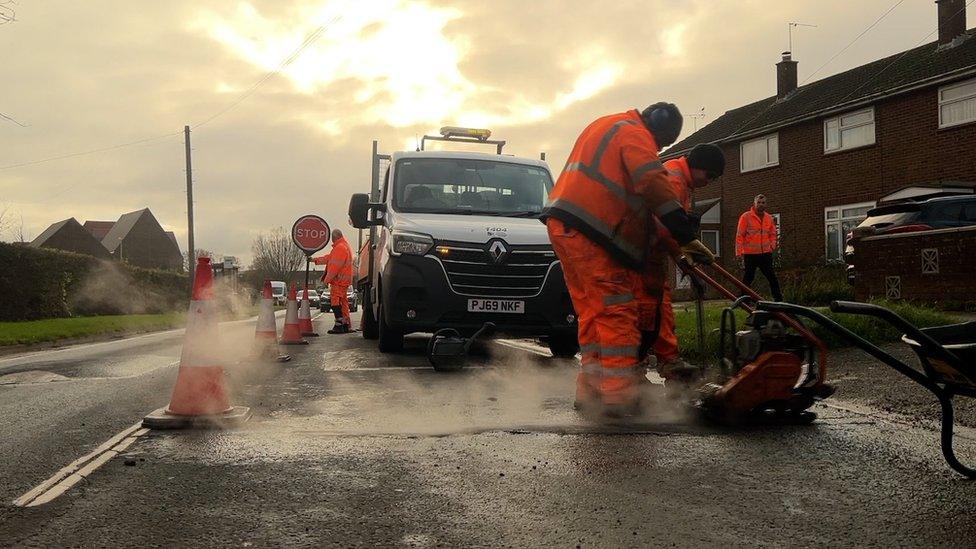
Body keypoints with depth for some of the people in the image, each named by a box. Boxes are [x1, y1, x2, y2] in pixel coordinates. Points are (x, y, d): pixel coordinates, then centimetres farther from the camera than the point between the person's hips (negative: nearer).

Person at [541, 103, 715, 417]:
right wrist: (686, 237, -19)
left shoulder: (604, 127, 30)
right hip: (587, 229, -10)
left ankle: (591, 390, 13)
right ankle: (620, 394, -14)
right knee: (616, 310, -10)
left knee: (592, 310, 12)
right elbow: (654, 185, -16)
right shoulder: (635, 133, -2)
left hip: (562, 225, 10)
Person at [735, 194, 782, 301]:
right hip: (750, 254, -4)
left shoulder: (769, 218, 11)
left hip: (766, 253, 4)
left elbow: (772, 234, 22)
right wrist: (739, 252, -10)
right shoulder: (746, 216, -4)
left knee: (772, 277, 7)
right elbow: (740, 235, -5)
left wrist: (772, 245, 3)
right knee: (748, 278, 1)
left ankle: (779, 299, 12)